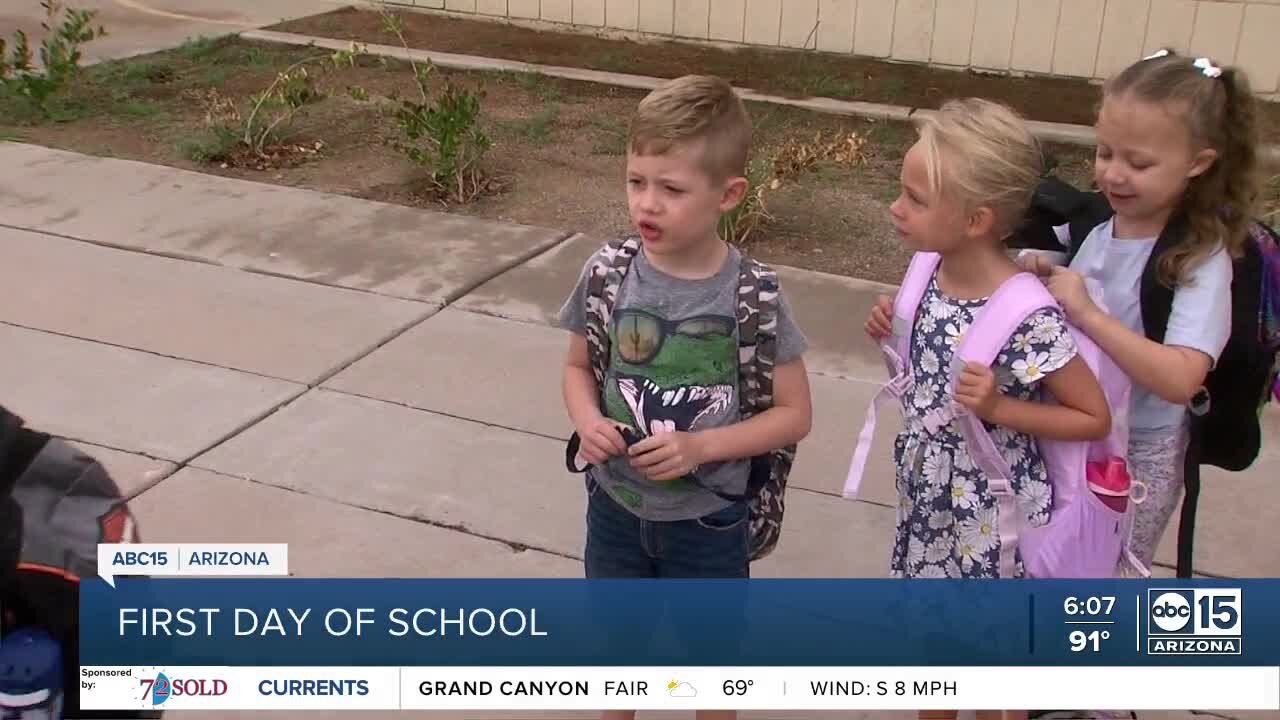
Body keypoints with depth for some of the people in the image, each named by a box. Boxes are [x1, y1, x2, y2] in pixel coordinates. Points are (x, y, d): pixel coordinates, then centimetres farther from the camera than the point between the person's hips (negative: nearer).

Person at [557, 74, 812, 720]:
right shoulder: (608, 273, -13)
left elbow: (794, 413, -13)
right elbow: (578, 367, 3)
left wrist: (699, 447, -25)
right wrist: (589, 423, -18)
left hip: (707, 519, -2)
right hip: (615, 505, 3)